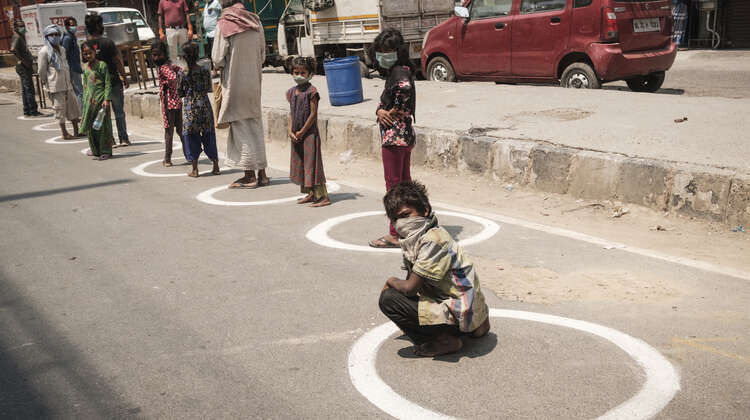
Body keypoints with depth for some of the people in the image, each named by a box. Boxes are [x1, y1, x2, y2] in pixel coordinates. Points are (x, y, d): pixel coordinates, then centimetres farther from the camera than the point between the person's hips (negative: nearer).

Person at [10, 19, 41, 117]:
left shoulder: (21, 37, 17)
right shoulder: (17, 37, -13)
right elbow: (13, 49, -30)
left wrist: (30, 58, 17)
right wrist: (22, 60, -23)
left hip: (26, 67, 10)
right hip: (23, 67, -10)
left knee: (25, 90, 11)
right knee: (29, 89, -8)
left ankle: (27, 111, 15)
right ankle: (33, 111, -7)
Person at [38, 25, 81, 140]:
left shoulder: (62, 49, 12)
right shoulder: (44, 51, -9)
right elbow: (42, 70, -6)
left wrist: (69, 80, 17)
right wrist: (45, 83, 0)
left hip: (67, 85, 7)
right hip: (55, 86, -7)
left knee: (74, 105, 9)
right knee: (60, 109, 0)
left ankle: (76, 131, 19)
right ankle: (64, 133, 9)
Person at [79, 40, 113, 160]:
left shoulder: (102, 65, -6)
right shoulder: (85, 68, 12)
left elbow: (108, 84, -9)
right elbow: (85, 85, 19)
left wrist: (106, 99, -15)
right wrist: (85, 100, 15)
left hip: (100, 98, -6)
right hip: (89, 100, 6)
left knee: (102, 125, -2)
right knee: (90, 125, 8)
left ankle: (105, 151, 5)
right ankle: (95, 149, 22)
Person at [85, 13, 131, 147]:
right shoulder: (107, 42, -13)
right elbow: (118, 63, -10)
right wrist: (124, 78, 1)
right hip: (113, 81, -4)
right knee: (119, 112, 5)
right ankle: (123, 139, 7)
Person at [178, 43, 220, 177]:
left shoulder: (183, 74, -9)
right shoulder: (205, 71, -4)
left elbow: (180, 94, -3)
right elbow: (208, 89, 5)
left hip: (190, 109, -2)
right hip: (204, 106, 2)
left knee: (191, 137, 5)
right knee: (209, 136, 11)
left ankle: (195, 170, 5)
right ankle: (216, 166, 14)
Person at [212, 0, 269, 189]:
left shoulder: (224, 24, -12)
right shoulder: (255, 21, 3)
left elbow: (218, 59, -11)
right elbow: (262, 54, 8)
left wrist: (221, 66, 9)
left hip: (234, 83, -5)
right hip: (254, 81, 5)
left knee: (241, 128, 2)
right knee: (256, 127, 12)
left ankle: (250, 176, 4)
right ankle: (261, 174, 14)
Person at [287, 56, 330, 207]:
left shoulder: (311, 91, -11)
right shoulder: (292, 92, 10)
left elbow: (313, 114, -14)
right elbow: (291, 113, 11)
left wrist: (302, 131, -13)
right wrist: (291, 131, -1)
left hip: (309, 132, -8)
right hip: (296, 135, 8)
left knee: (312, 162, -8)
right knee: (299, 162, 11)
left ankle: (323, 196, -4)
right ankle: (310, 194, 21)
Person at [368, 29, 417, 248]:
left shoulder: (398, 73, -15)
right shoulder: (393, 72, 16)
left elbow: (405, 87, -34)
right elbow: (383, 101, 15)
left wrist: (393, 113, -20)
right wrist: (380, 110, -7)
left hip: (394, 137, -10)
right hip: (405, 135, 10)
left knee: (393, 184, -3)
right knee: (405, 181, 16)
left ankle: (395, 235, 3)